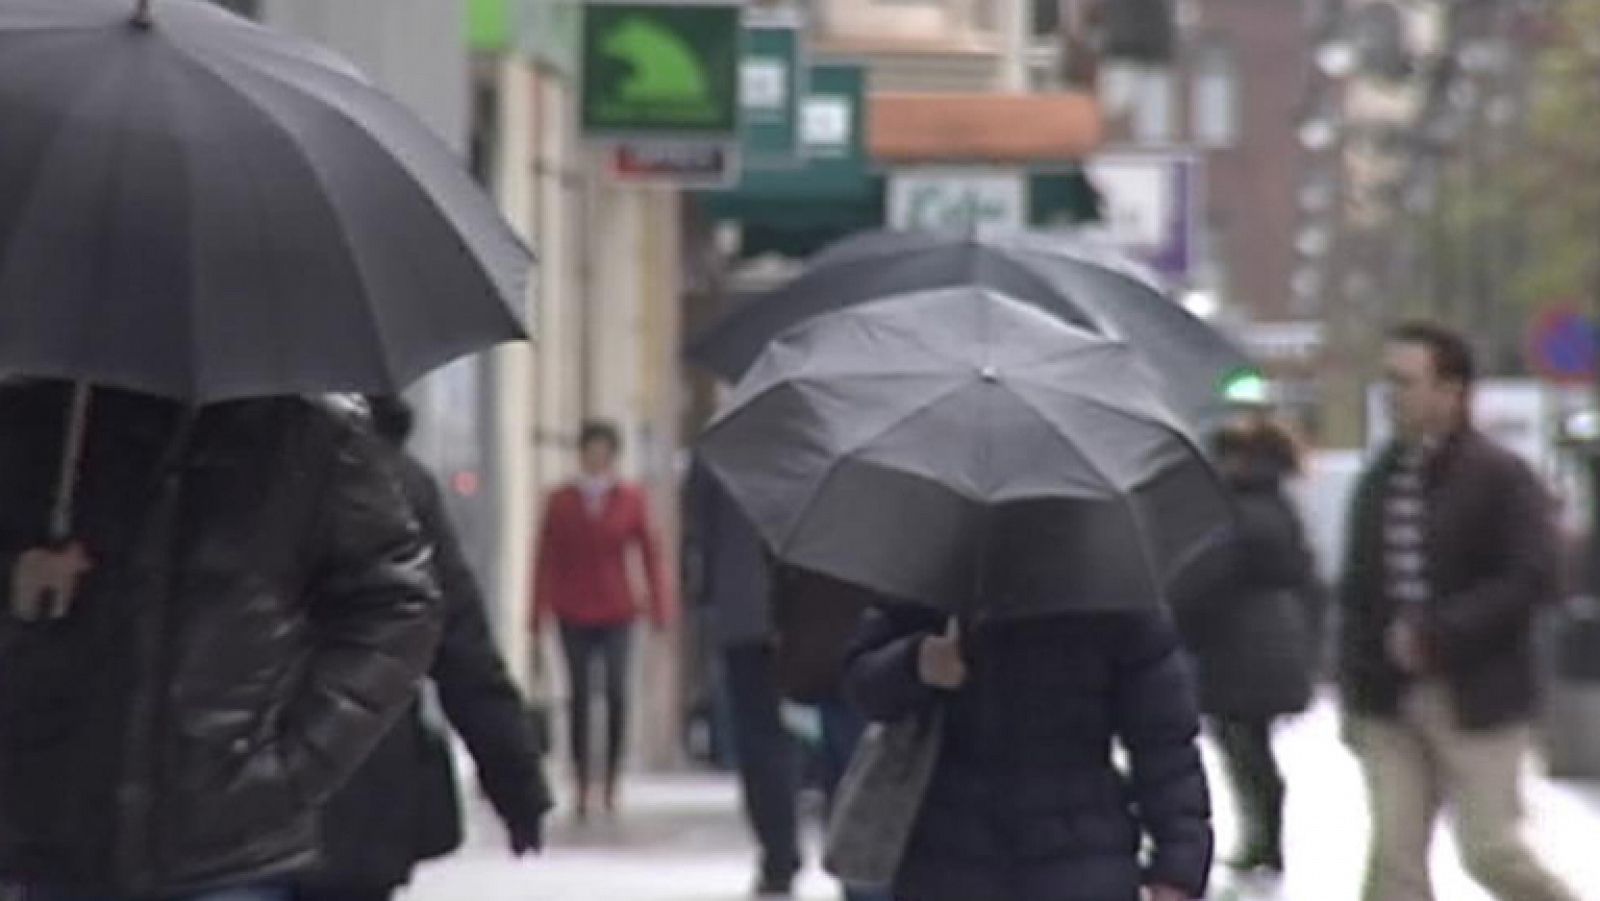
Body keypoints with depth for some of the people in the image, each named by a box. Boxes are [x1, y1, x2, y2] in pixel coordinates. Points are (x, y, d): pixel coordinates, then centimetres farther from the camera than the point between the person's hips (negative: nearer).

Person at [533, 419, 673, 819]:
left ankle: (612, 784, 5)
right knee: (580, 696, 1)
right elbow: (546, 559, 4)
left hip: (617, 611, 0)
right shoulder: (561, 501, 3)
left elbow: (651, 553, 4)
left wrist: (659, 605, -1)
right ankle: (583, 784, 4)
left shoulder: (631, 498, 3)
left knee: (616, 695, -3)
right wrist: (540, 611, 0)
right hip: (574, 615, 0)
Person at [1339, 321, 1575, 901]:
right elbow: (1358, 594, 14)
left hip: (1477, 700, -5)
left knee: (1492, 852, -2)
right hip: (1393, 700, 5)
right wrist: (1355, 691, 8)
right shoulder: (1379, 482, 10)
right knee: (1394, 853, 0)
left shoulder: (1501, 477, -8)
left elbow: (1532, 579, -17)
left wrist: (1436, 633, -21)